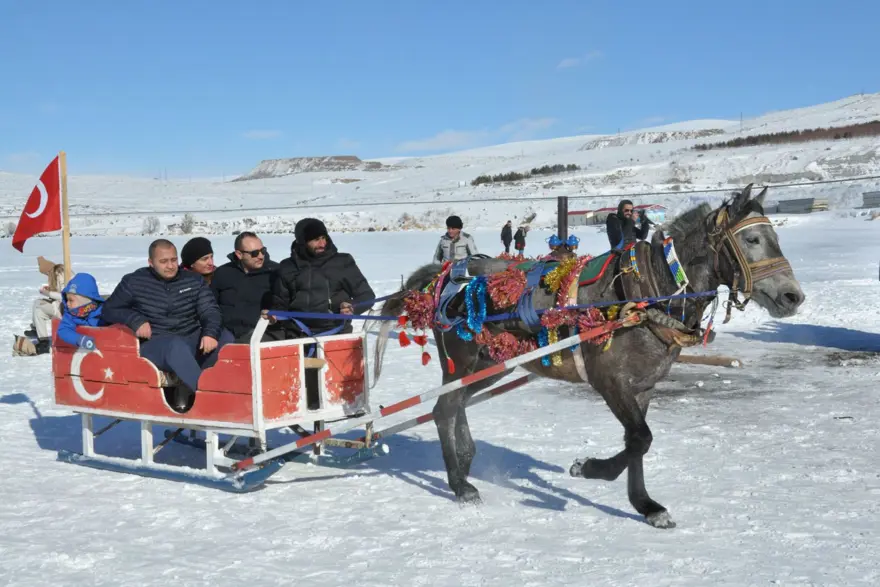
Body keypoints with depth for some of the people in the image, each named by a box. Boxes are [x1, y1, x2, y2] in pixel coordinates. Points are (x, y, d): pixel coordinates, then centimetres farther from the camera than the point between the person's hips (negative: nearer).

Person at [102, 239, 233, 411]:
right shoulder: (134, 282, 5)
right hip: (155, 344, -4)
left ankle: (188, 388, -23)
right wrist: (135, 320, -11)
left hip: (192, 340, 4)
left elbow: (210, 311, 5)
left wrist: (210, 333, -18)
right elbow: (110, 310, 10)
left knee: (225, 339, -24)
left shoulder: (194, 281, 10)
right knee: (177, 346, -39)